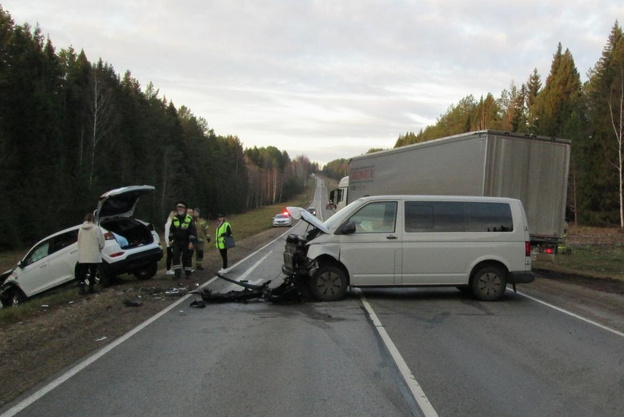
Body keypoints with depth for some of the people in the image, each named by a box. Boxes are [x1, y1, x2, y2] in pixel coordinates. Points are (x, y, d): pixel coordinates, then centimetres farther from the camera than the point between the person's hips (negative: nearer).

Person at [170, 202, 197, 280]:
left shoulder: (189, 219, -11)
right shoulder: (174, 219, 3)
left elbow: (193, 232, -14)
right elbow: (171, 230, 14)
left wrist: (191, 242, -20)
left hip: (186, 242, -3)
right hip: (176, 241, 3)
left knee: (186, 258, 2)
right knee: (175, 256, -9)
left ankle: (188, 274, 16)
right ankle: (177, 273, -6)